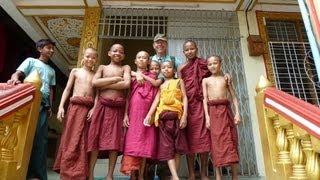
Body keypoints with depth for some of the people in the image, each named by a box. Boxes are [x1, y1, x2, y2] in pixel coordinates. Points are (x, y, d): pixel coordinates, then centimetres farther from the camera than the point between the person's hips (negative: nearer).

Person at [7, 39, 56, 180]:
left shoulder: (52, 71, 24)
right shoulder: (31, 61, 10)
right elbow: (18, 73, -4)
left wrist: (50, 106, 11)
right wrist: (14, 78, -28)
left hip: (43, 105, 5)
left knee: (41, 139, 3)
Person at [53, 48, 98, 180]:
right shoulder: (75, 71, 13)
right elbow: (67, 89, 10)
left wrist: (94, 108, -9)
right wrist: (61, 106, 0)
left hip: (89, 108, 1)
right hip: (75, 106, 0)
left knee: (84, 142, 1)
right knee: (71, 140, -1)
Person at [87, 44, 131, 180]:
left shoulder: (126, 68, 11)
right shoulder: (102, 67, 15)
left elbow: (126, 84, -9)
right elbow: (95, 82, -4)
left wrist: (105, 85, -6)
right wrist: (116, 78, -7)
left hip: (118, 107, -1)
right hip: (102, 105, 1)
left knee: (114, 140, -1)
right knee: (96, 138, -2)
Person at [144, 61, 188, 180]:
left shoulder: (179, 81, 13)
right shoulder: (161, 86, 19)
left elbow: (184, 98, 4)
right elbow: (156, 101, 7)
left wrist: (184, 115, -9)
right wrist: (149, 115, -8)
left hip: (177, 116, -1)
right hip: (163, 117, 2)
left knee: (177, 145, 1)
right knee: (167, 146, -6)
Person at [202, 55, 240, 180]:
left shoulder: (226, 78, 14)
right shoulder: (206, 80, 12)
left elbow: (233, 97, 10)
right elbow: (205, 99, 4)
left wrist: (237, 112, -2)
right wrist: (207, 116, -7)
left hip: (225, 109, 1)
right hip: (212, 110, -1)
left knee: (230, 140, -1)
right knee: (216, 141, -2)